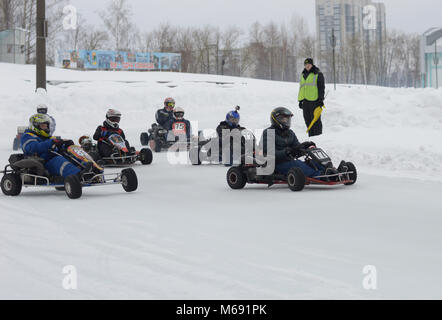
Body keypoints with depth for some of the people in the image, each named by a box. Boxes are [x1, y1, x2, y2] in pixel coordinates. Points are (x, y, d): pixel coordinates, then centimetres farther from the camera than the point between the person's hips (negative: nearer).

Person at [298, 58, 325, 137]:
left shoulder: (318, 74, -2)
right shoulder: (303, 74, 18)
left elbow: (321, 87, -6)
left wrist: (321, 99, -12)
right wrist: (300, 100, 17)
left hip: (314, 100, -7)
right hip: (305, 100, 7)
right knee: (307, 119, 7)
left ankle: (318, 136, -2)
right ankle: (311, 136, 14)